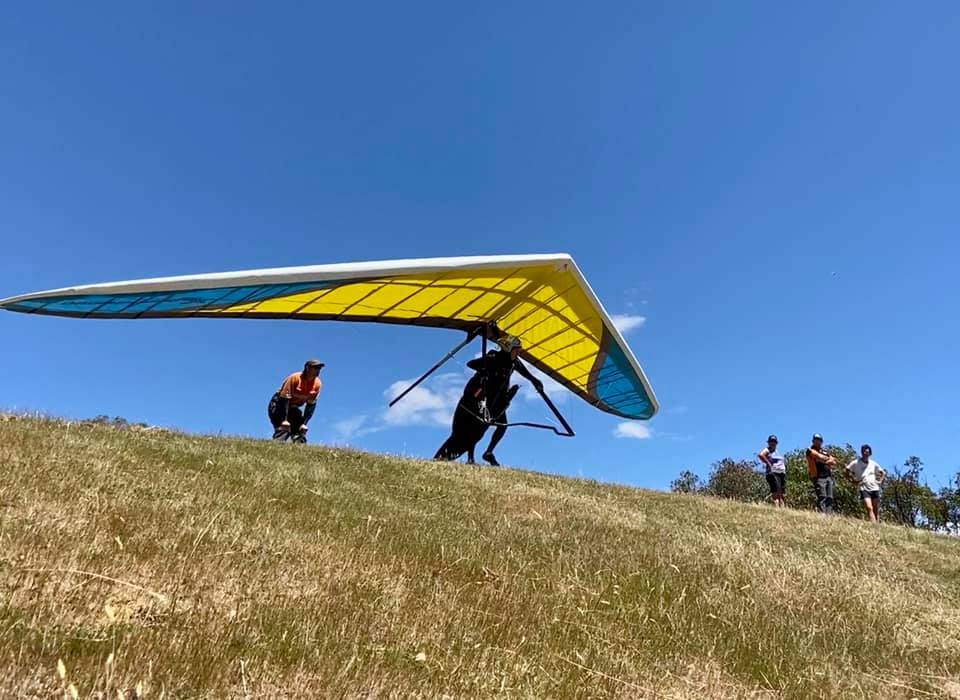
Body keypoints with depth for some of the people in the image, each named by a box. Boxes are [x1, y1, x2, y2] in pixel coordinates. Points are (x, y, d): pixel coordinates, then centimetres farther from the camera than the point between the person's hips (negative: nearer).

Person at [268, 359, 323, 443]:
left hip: (293, 408, 6)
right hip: (279, 405, -6)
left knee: (301, 431, -5)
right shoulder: (295, 378, -24)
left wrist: (304, 423, -11)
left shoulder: (317, 384, -10)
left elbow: (311, 405, -5)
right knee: (283, 429, -25)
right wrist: (284, 420, -29)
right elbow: (284, 398, -26)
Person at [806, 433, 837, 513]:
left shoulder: (825, 452, 25)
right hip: (819, 477, -6)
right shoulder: (810, 450, 7)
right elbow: (820, 457, -10)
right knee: (822, 497, -17)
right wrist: (829, 459, 5)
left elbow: (834, 461, 12)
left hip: (829, 477, 6)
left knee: (829, 498, -1)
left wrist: (825, 461, -6)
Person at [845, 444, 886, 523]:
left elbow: (883, 473, 24)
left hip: (875, 489, 4)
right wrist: (854, 479, -3)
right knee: (869, 508, -19)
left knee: (876, 511, 3)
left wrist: (880, 481, 10)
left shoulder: (873, 464, 11)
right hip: (864, 489, -4)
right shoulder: (856, 463, 1)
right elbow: (847, 471, 6)